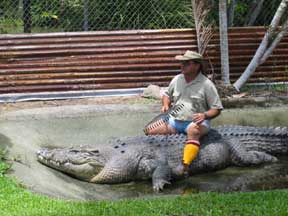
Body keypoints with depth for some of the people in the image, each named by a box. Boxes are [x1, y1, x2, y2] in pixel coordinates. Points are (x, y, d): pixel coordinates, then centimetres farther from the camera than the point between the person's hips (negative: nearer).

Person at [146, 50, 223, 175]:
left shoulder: (206, 84, -8)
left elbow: (216, 109, -4)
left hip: (196, 122, -6)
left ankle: (185, 166, -51)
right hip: (175, 120, 6)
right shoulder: (177, 79, 6)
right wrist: (166, 104, 2)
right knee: (151, 132, -13)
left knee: (194, 131, -40)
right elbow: (167, 95, 25)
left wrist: (205, 115, -23)